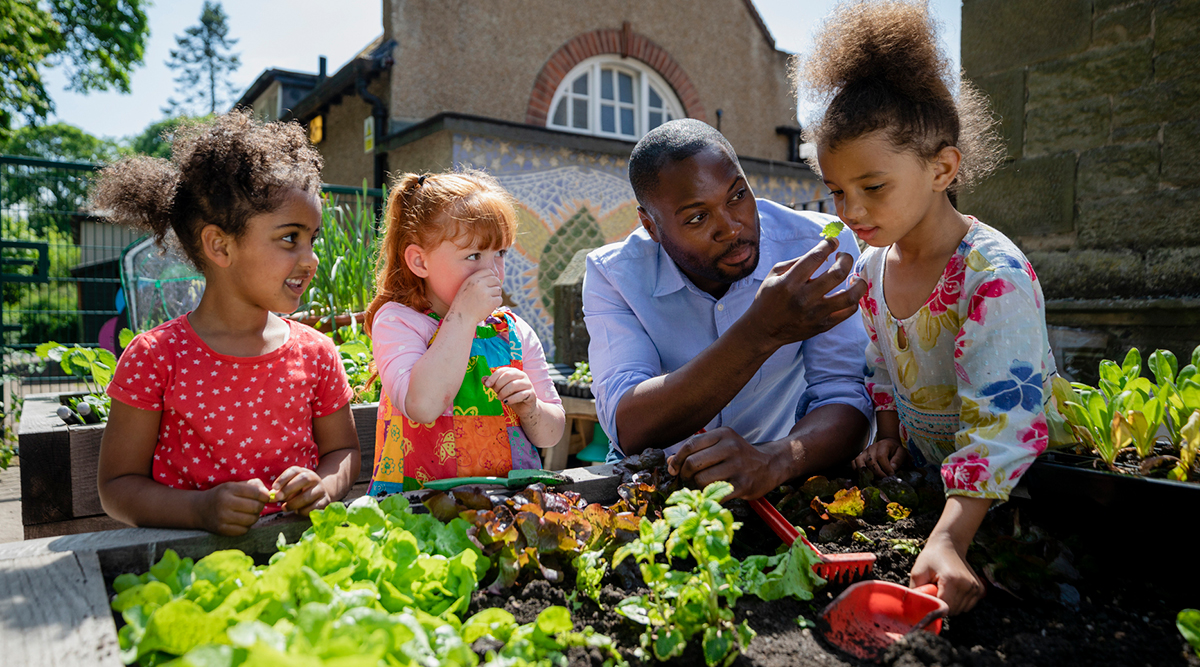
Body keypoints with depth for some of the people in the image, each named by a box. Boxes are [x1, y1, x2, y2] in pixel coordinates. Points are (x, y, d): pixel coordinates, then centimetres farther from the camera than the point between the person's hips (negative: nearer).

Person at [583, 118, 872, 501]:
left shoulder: (821, 248, -13)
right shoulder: (613, 275, -13)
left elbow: (845, 398, -17)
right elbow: (628, 431, -25)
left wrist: (772, 460, -38)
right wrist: (762, 333, -35)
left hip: (786, 488, 1)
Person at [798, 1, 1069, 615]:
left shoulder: (997, 278, -26)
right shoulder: (870, 268, -3)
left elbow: (1001, 425, -32)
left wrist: (948, 542, -42)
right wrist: (889, 434, -2)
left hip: (1015, 493, -6)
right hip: (922, 475, 6)